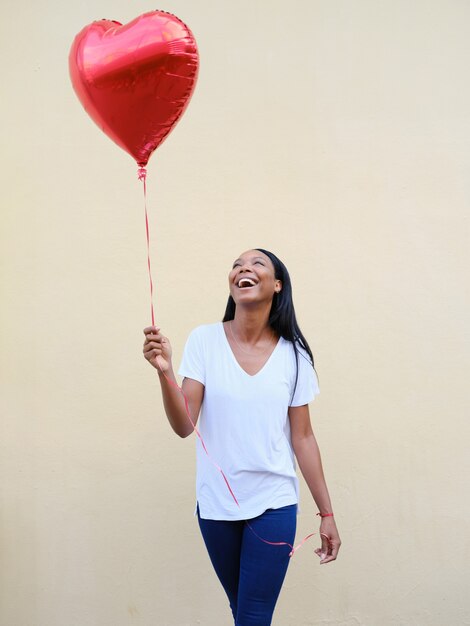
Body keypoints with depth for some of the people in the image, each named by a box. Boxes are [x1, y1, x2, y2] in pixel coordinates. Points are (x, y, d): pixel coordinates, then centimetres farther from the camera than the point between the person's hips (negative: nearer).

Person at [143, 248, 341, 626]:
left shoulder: (293, 354, -4)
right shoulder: (204, 340, -6)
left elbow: (302, 438, 2)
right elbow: (184, 426, -10)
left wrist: (327, 513, 4)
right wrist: (165, 371, -27)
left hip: (274, 505, -1)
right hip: (216, 505, 1)